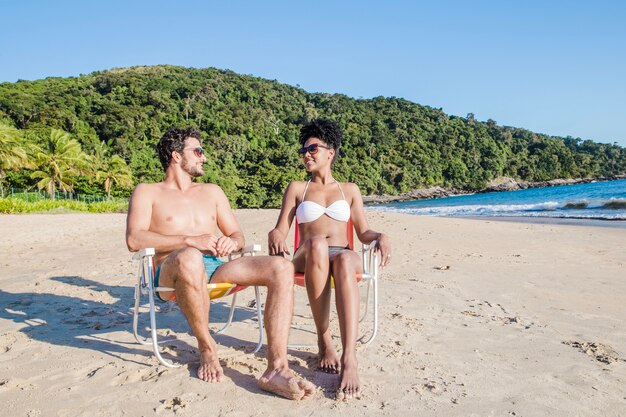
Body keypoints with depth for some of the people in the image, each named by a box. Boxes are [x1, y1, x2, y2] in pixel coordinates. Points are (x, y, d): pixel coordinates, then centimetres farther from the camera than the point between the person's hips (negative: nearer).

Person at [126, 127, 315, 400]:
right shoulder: (147, 192, 9)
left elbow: (238, 235, 21)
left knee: (281, 268, -20)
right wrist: (190, 240, -20)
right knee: (190, 257, -41)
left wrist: (232, 242, -5)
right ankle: (207, 347, -17)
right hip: (171, 274, -4)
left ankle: (276, 369, -29)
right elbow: (134, 239, -8)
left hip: (215, 268, 5)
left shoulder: (212, 191, 24)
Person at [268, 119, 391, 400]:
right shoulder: (296, 188, 16)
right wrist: (274, 236, -19)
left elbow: (363, 232, 15)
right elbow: (280, 230, 6)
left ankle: (350, 360, -50)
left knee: (343, 260, -39)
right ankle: (324, 340, -30)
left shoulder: (349, 190, 19)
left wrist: (380, 237, -9)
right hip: (309, 259, 0)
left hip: (344, 257, 1)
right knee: (317, 244, -39)